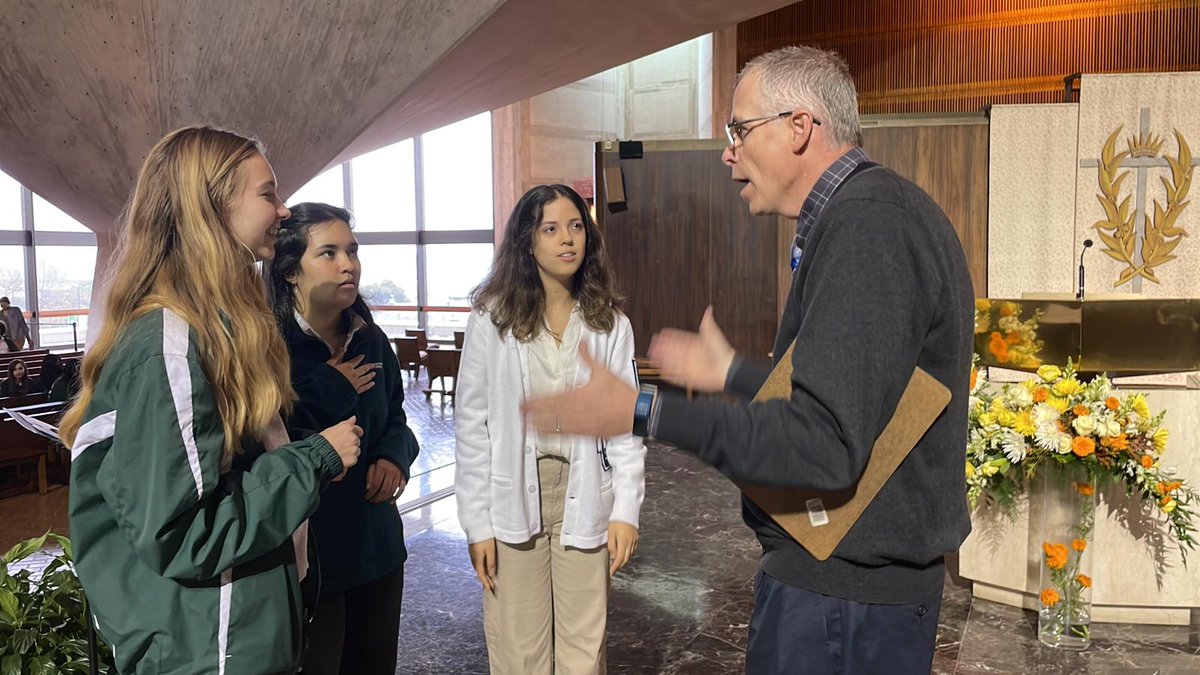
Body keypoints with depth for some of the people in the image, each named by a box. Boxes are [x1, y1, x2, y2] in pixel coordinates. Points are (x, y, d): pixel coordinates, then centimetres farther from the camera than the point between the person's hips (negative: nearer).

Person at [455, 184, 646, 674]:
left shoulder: (610, 324, 1)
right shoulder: (493, 319, -6)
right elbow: (472, 426, -4)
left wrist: (626, 509, -4)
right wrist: (477, 521, -5)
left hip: (583, 499, 2)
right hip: (514, 499, -1)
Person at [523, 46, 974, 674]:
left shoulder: (868, 228, -23)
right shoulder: (879, 212, 11)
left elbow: (823, 444, -30)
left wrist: (643, 412, -26)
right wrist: (734, 373, 23)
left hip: (841, 591, -10)